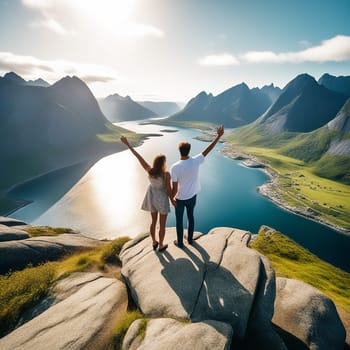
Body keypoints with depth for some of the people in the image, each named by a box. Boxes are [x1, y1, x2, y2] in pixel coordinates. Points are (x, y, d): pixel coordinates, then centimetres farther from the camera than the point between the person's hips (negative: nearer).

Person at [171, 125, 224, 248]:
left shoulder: (175, 167, -27)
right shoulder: (196, 161, -19)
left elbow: (174, 189, -22)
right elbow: (208, 150, -7)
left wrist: (171, 198, -3)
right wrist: (219, 136, 2)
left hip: (180, 198, -3)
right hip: (192, 196, 4)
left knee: (179, 220, 17)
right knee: (190, 217, 25)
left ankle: (180, 242, 35)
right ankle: (190, 239, 44)